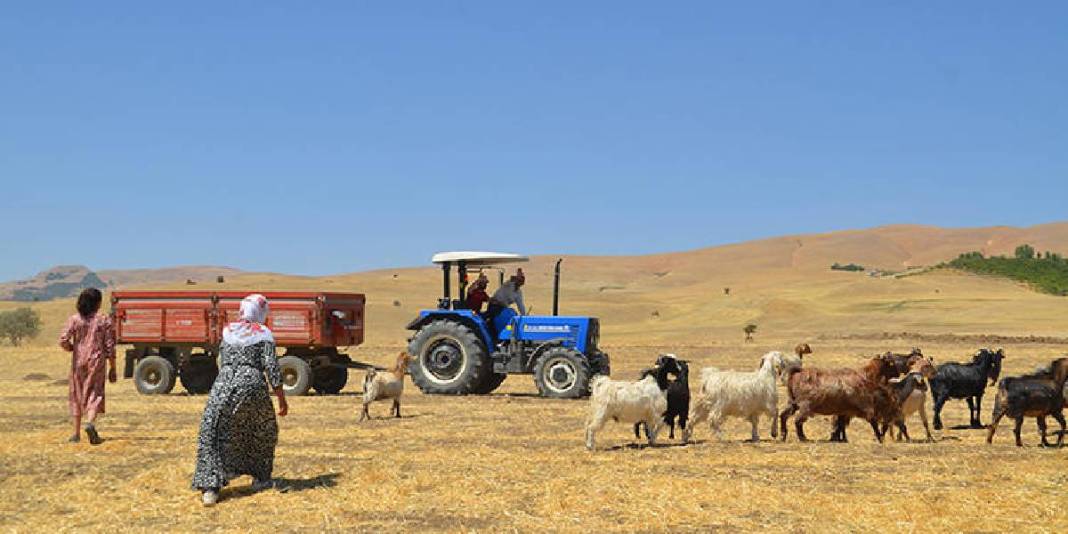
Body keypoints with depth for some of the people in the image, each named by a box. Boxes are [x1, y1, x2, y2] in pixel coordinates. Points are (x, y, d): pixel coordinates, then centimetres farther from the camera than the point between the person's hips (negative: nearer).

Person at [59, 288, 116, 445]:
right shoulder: (104, 320, -3)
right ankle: (90, 423, -24)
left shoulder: (74, 319, -1)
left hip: (78, 361, 2)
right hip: (96, 362, -2)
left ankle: (76, 434, 18)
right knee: (94, 394, 4)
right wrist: (112, 368, 4)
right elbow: (109, 346, -3)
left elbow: (63, 341, -10)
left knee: (76, 396, 14)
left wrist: (72, 348, 12)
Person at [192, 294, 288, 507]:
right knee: (264, 433, 22)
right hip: (252, 386, -2)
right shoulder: (263, 333, 2)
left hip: (223, 385, 2)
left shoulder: (227, 331, 14)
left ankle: (209, 488, -12)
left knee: (212, 437, 1)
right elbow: (271, 367, -5)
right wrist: (282, 399, -2)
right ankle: (260, 479, 29)